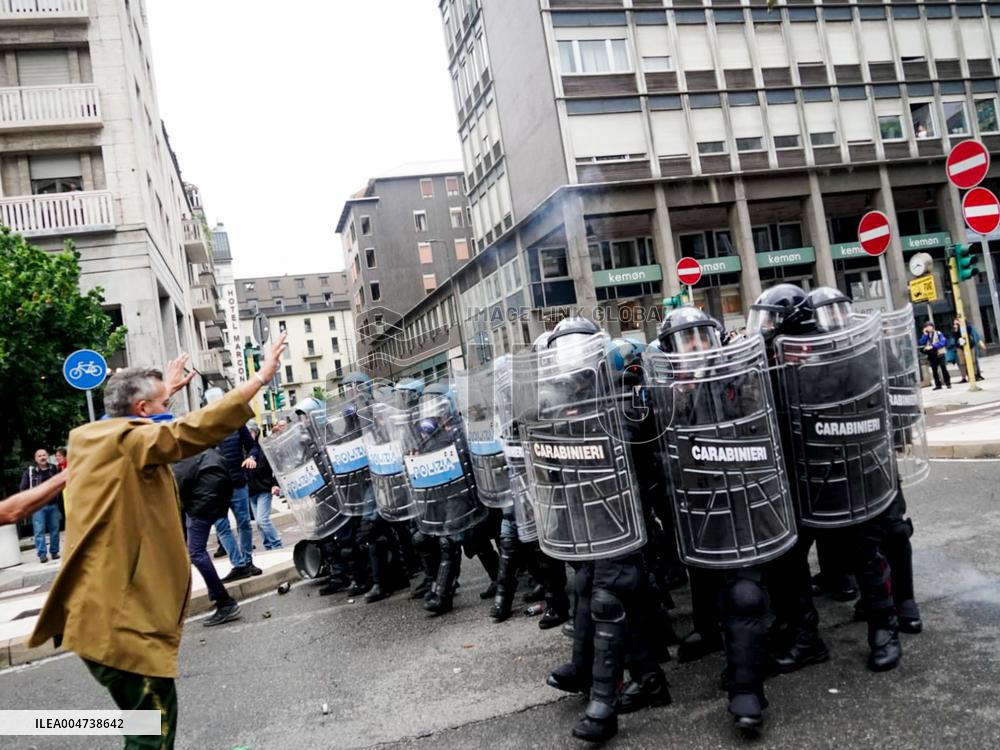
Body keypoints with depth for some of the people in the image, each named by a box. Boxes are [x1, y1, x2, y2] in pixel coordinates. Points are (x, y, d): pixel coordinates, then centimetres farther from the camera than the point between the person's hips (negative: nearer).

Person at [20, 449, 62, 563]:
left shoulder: (54, 469, 7)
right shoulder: (30, 471, -1)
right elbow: (23, 488, 1)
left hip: (53, 505, 3)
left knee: (55, 529, 6)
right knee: (39, 531, -4)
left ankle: (54, 551, 15)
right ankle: (42, 554, -1)